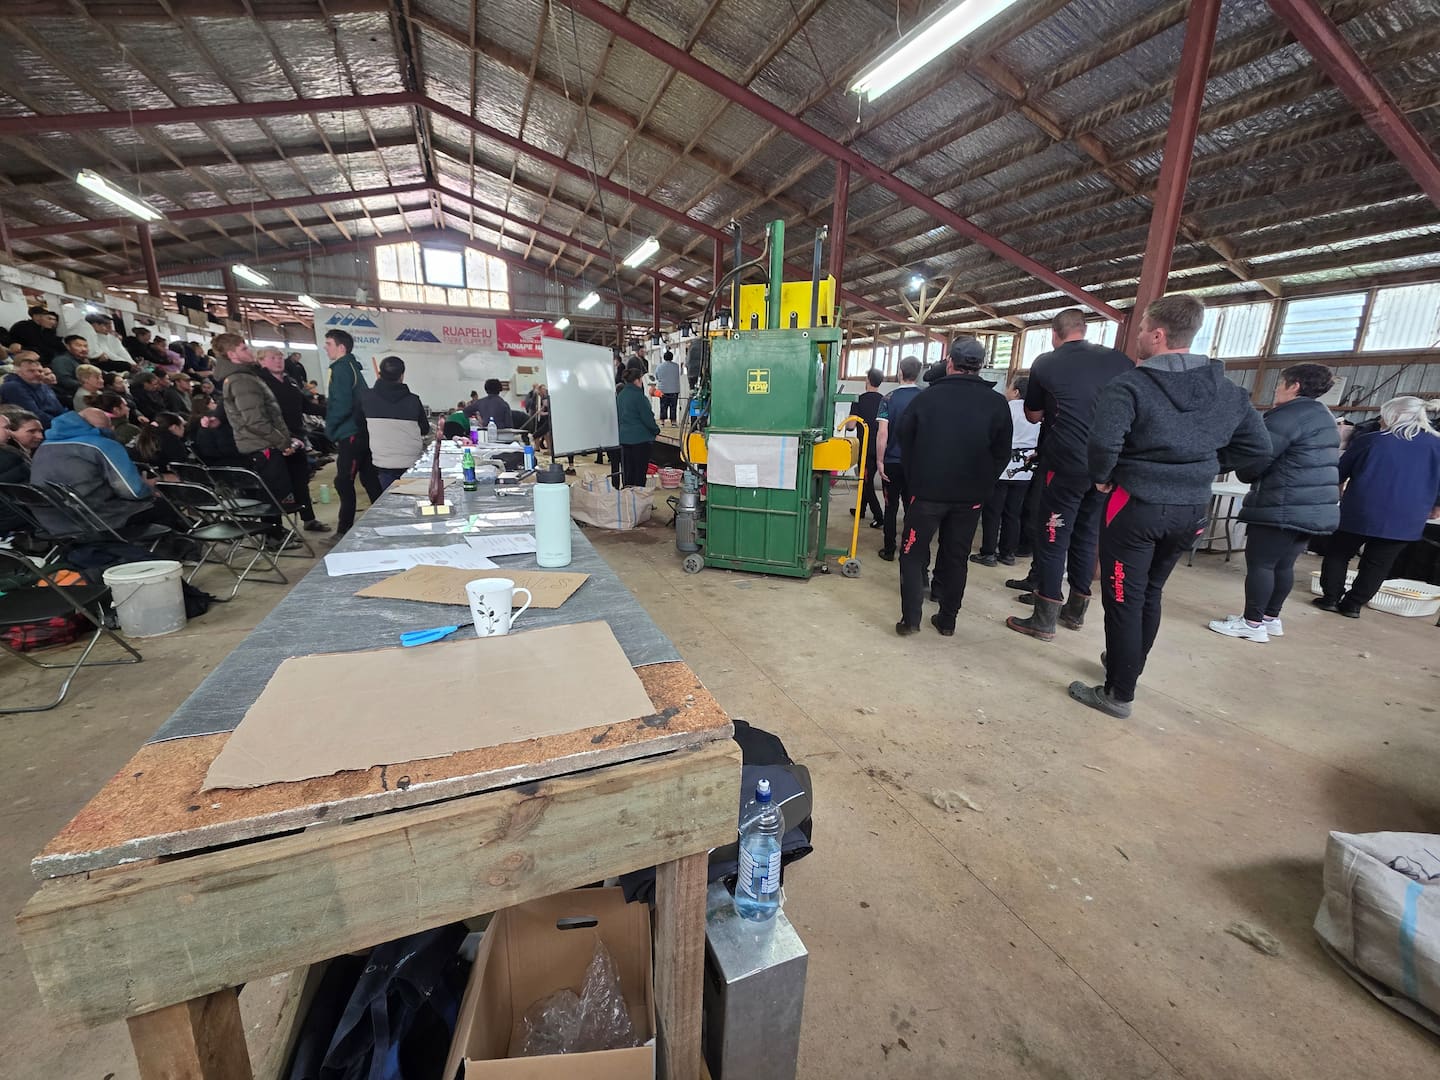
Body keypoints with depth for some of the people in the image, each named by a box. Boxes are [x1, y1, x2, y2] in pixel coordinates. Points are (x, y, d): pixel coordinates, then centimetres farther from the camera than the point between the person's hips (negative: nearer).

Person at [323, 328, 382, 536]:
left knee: (344, 483, -5)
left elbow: (342, 405, -18)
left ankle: (344, 531, -1)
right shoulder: (354, 366, 16)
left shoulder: (341, 368, -10)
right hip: (362, 432, 9)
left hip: (350, 435, -9)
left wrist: (330, 429, -6)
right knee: (370, 480, 12)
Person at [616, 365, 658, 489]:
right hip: (640, 438, -7)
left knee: (626, 470, 13)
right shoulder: (638, 396, -16)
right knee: (640, 471, 1)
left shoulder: (620, 395, 8)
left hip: (624, 438, 7)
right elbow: (647, 417, -14)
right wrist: (656, 430, 2)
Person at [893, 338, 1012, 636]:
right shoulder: (997, 403, -2)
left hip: (927, 489, -2)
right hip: (971, 494, 2)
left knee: (914, 553, 8)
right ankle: (947, 619, 19)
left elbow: (903, 436, 4)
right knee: (955, 557, 13)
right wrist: (983, 483, 13)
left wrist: (913, 478, 15)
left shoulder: (927, 397, -4)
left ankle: (910, 618, 1)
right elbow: (1002, 453, 0)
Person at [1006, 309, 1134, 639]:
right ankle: (1076, 610, 25)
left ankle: (1044, 620, 4)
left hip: (1066, 463, -4)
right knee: (1086, 536, 15)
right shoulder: (1120, 360, 7)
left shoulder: (1045, 363, 0)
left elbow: (1033, 415, 11)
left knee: (1053, 538, 1)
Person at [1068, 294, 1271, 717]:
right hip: (1191, 510, 7)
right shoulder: (1228, 390, 7)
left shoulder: (1130, 385, -14)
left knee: (1124, 600, 2)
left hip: (1135, 506, -6)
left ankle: (1119, 694, 11)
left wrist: (1102, 477, -11)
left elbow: (1103, 441, -29)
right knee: (1150, 592, 22)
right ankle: (1128, 668, 37)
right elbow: (1258, 449, 11)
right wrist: (1203, 468, 16)